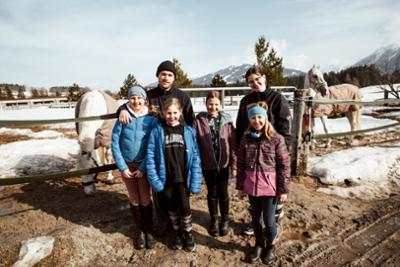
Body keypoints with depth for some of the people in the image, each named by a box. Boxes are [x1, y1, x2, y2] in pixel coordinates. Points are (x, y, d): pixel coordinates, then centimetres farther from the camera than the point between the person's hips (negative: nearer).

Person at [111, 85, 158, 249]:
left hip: (144, 165, -1)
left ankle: (148, 231, 26)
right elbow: (115, 144, -5)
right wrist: (122, 167, -9)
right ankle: (139, 231, 32)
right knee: (134, 200, 13)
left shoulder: (151, 120, -7)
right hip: (127, 165, 1)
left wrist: (143, 168, -13)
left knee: (145, 199, 5)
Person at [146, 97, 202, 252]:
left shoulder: (189, 131, -3)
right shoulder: (157, 131, -5)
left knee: (184, 208, 3)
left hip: (183, 178, -1)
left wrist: (195, 181, -10)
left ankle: (188, 234, 31)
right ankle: (178, 234, 40)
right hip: (166, 179, 1)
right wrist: (154, 180, -13)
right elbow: (150, 157, -6)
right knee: (172, 209, 16)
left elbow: (195, 157, -4)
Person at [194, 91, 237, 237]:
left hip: (223, 164, 0)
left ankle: (225, 219, 36)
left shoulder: (226, 121, -5)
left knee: (223, 193, 14)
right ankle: (213, 220, 36)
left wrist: (234, 165, -4)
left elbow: (233, 144, -3)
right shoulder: (199, 121, -8)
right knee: (212, 193, 15)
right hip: (207, 165, 0)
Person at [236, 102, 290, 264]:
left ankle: (271, 246, 38)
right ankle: (259, 244, 43)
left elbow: (284, 165, -8)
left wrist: (284, 189, -7)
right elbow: (241, 164, 6)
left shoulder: (276, 139, -10)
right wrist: (240, 184, 7)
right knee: (255, 218, 18)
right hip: (251, 186, 4)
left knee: (269, 220, 9)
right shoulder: (246, 139, 0)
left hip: (270, 186, -3)